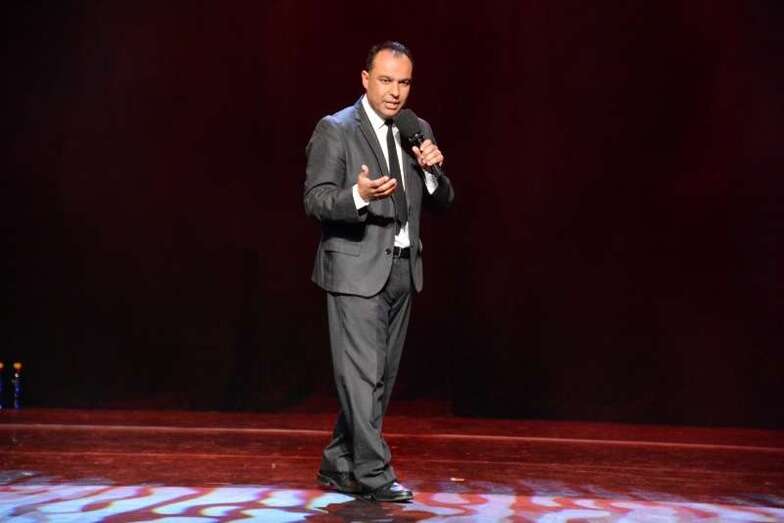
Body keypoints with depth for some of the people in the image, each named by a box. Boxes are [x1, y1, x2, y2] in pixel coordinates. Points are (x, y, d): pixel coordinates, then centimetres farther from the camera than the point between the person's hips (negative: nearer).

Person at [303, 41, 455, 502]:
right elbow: (316, 200, -11)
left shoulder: (418, 131, 12)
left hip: (403, 270, 6)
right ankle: (373, 473, -4)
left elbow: (442, 203, 13)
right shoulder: (335, 130, -5)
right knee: (361, 374, -9)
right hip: (357, 270, -6)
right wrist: (359, 196, -30)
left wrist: (433, 170, -8)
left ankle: (339, 466, 21)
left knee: (382, 377, 10)